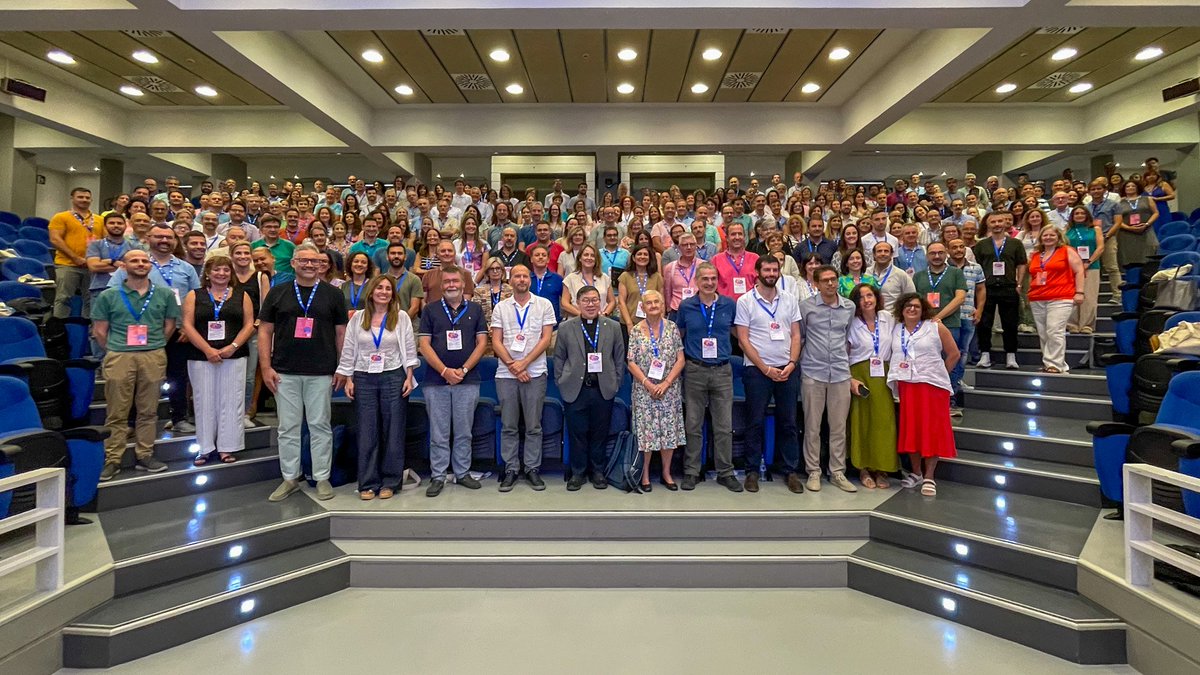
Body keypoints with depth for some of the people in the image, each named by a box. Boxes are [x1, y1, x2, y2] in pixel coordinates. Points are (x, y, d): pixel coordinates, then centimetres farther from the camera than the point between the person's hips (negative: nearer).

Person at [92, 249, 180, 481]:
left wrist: (153, 346, 9)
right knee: (117, 412, 1)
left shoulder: (164, 295, 9)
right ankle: (112, 460, 9)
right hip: (119, 357, -1)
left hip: (154, 357, 1)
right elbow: (99, 330, 8)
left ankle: (145, 455, 16)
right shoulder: (109, 296, 6)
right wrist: (115, 350, 7)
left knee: (148, 410, 7)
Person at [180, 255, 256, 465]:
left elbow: (249, 324, 2)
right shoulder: (194, 296, 6)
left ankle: (227, 447, 10)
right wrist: (208, 350, -12)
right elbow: (188, 326, -1)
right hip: (201, 357, 0)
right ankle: (206, 448, 14)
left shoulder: (241, 295, 7)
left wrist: (232, 347, -11)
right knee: (205, 402, 5)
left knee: (230, 401, 2)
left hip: (234, 357, 0)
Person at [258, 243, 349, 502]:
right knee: (288, 427, 8)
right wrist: (266, 367, -1)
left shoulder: (332, 294, 5)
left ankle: (322, 478, 15)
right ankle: (290, 478, 21)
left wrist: (342, 368, 1)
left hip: (321, 373, -1)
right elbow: (265, 330, 7)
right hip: (285, 372, 1)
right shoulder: (278, 293, 7)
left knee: (320, 426, 5)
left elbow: (341, 333, 6)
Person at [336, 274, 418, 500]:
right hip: (364, 379, 1)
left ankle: (390, 482, 13)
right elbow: (348, 351, 7)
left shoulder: (401, 317, 2)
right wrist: (348, 379, 1)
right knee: (366, 433, 3)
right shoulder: (357, 318, 6)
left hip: (394, 377, -1)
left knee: (393, 431, 3)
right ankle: (368, 483, 12)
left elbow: (409, 350, 2)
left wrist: (409, 377, -5)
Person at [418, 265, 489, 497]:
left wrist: (463, 370, -9)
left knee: (464, 432, 8)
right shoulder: (430, 310, 5)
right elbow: (424, 344, 0)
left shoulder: (475, 309, 8)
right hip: (436, 380, 0)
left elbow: (482, 342, 3)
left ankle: (463, 473, 20)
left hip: (467, 380, 1)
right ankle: (438, 477, 14)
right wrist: (444, 371, -12)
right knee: (438, 433, 5)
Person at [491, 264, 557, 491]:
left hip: (535, 373, -1)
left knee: (533, 426, 4)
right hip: (506, 373, 1)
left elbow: (546, 338, -2)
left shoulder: (544, 305, 4)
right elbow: (496, 341, 3)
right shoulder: (501, 307, 8)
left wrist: (524, 363, -10)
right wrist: (513, 366, -8)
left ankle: (532, 469, 14)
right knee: (508, 426, 6)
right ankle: (511, 470, 16)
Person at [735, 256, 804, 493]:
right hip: (757, 369, -3)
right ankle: (752, 471, 14)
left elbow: (796, 335, 8)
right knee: (755, 422, 3)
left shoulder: (789, 300, 9)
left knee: (788, 422, 9)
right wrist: (766, 369, -10)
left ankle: (792, 471, 18)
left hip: (787, 369, 3)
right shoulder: (745, 301, -2)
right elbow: (743, 339, -6)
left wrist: (791, 364, -6)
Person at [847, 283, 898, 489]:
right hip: (860, 376, -2)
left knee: (884, 421, -3)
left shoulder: (889, 320, 7)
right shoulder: (852, 324, 0)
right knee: (862, 421, -3)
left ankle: (881, 469, 8)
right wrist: (850, 379, -11)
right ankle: (864, 469, 8)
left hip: (883, 377, 2)